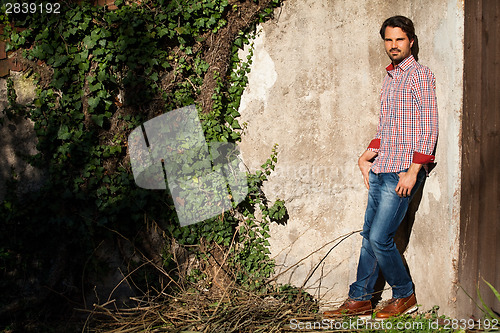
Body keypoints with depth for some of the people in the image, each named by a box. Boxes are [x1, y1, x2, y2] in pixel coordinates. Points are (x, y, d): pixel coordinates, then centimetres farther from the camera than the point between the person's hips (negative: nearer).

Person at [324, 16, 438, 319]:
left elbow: (429, 128, -13)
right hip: (381, 170, 8)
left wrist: (413, 171, -18)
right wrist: (366, 157, 17)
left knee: (379, 237, -9)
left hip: (403, 171, -8)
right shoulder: (390, 78, 18)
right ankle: (360, 300, 17)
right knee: (369, 235, 8)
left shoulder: (420, 75, -6)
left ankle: (405, 296, 11)